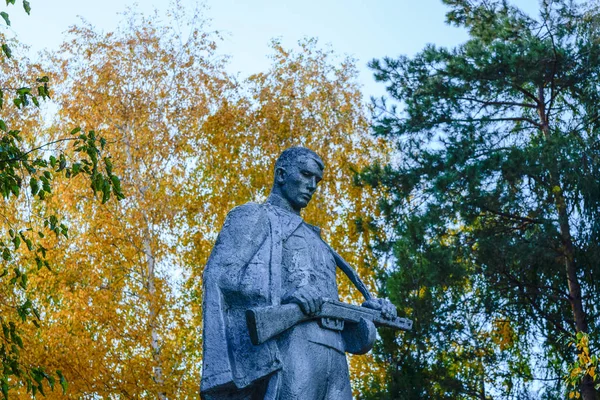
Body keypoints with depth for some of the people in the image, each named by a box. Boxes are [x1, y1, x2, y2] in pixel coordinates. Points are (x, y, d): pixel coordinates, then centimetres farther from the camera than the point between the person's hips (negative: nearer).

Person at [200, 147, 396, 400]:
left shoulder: (312, 238, 36)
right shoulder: (253, 216, 14)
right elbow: (217, 275, -4)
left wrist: (368, 310, 11)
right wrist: (284, 295, -20)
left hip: (333, 354, 7)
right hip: (290, 344, -7)